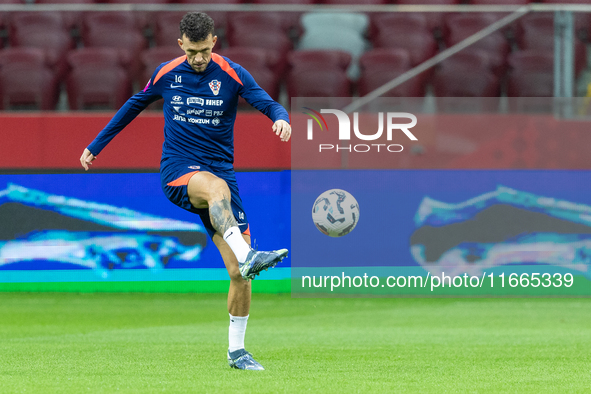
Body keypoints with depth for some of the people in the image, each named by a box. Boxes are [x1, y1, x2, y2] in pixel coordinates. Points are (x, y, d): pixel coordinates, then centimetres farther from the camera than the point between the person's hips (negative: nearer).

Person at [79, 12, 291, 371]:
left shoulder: (232, 74, 0)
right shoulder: (166, 74, 5)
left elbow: (268, 103, -9)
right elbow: (135, 105, 21)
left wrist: (281, 118, -34)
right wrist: (96, 146, 26)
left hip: (221, 171, 1)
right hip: (178, 172, -1)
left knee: (240, 274, -7)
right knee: (217, 187, -40)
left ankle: (237, 351, 8)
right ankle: (247, 257, -61)